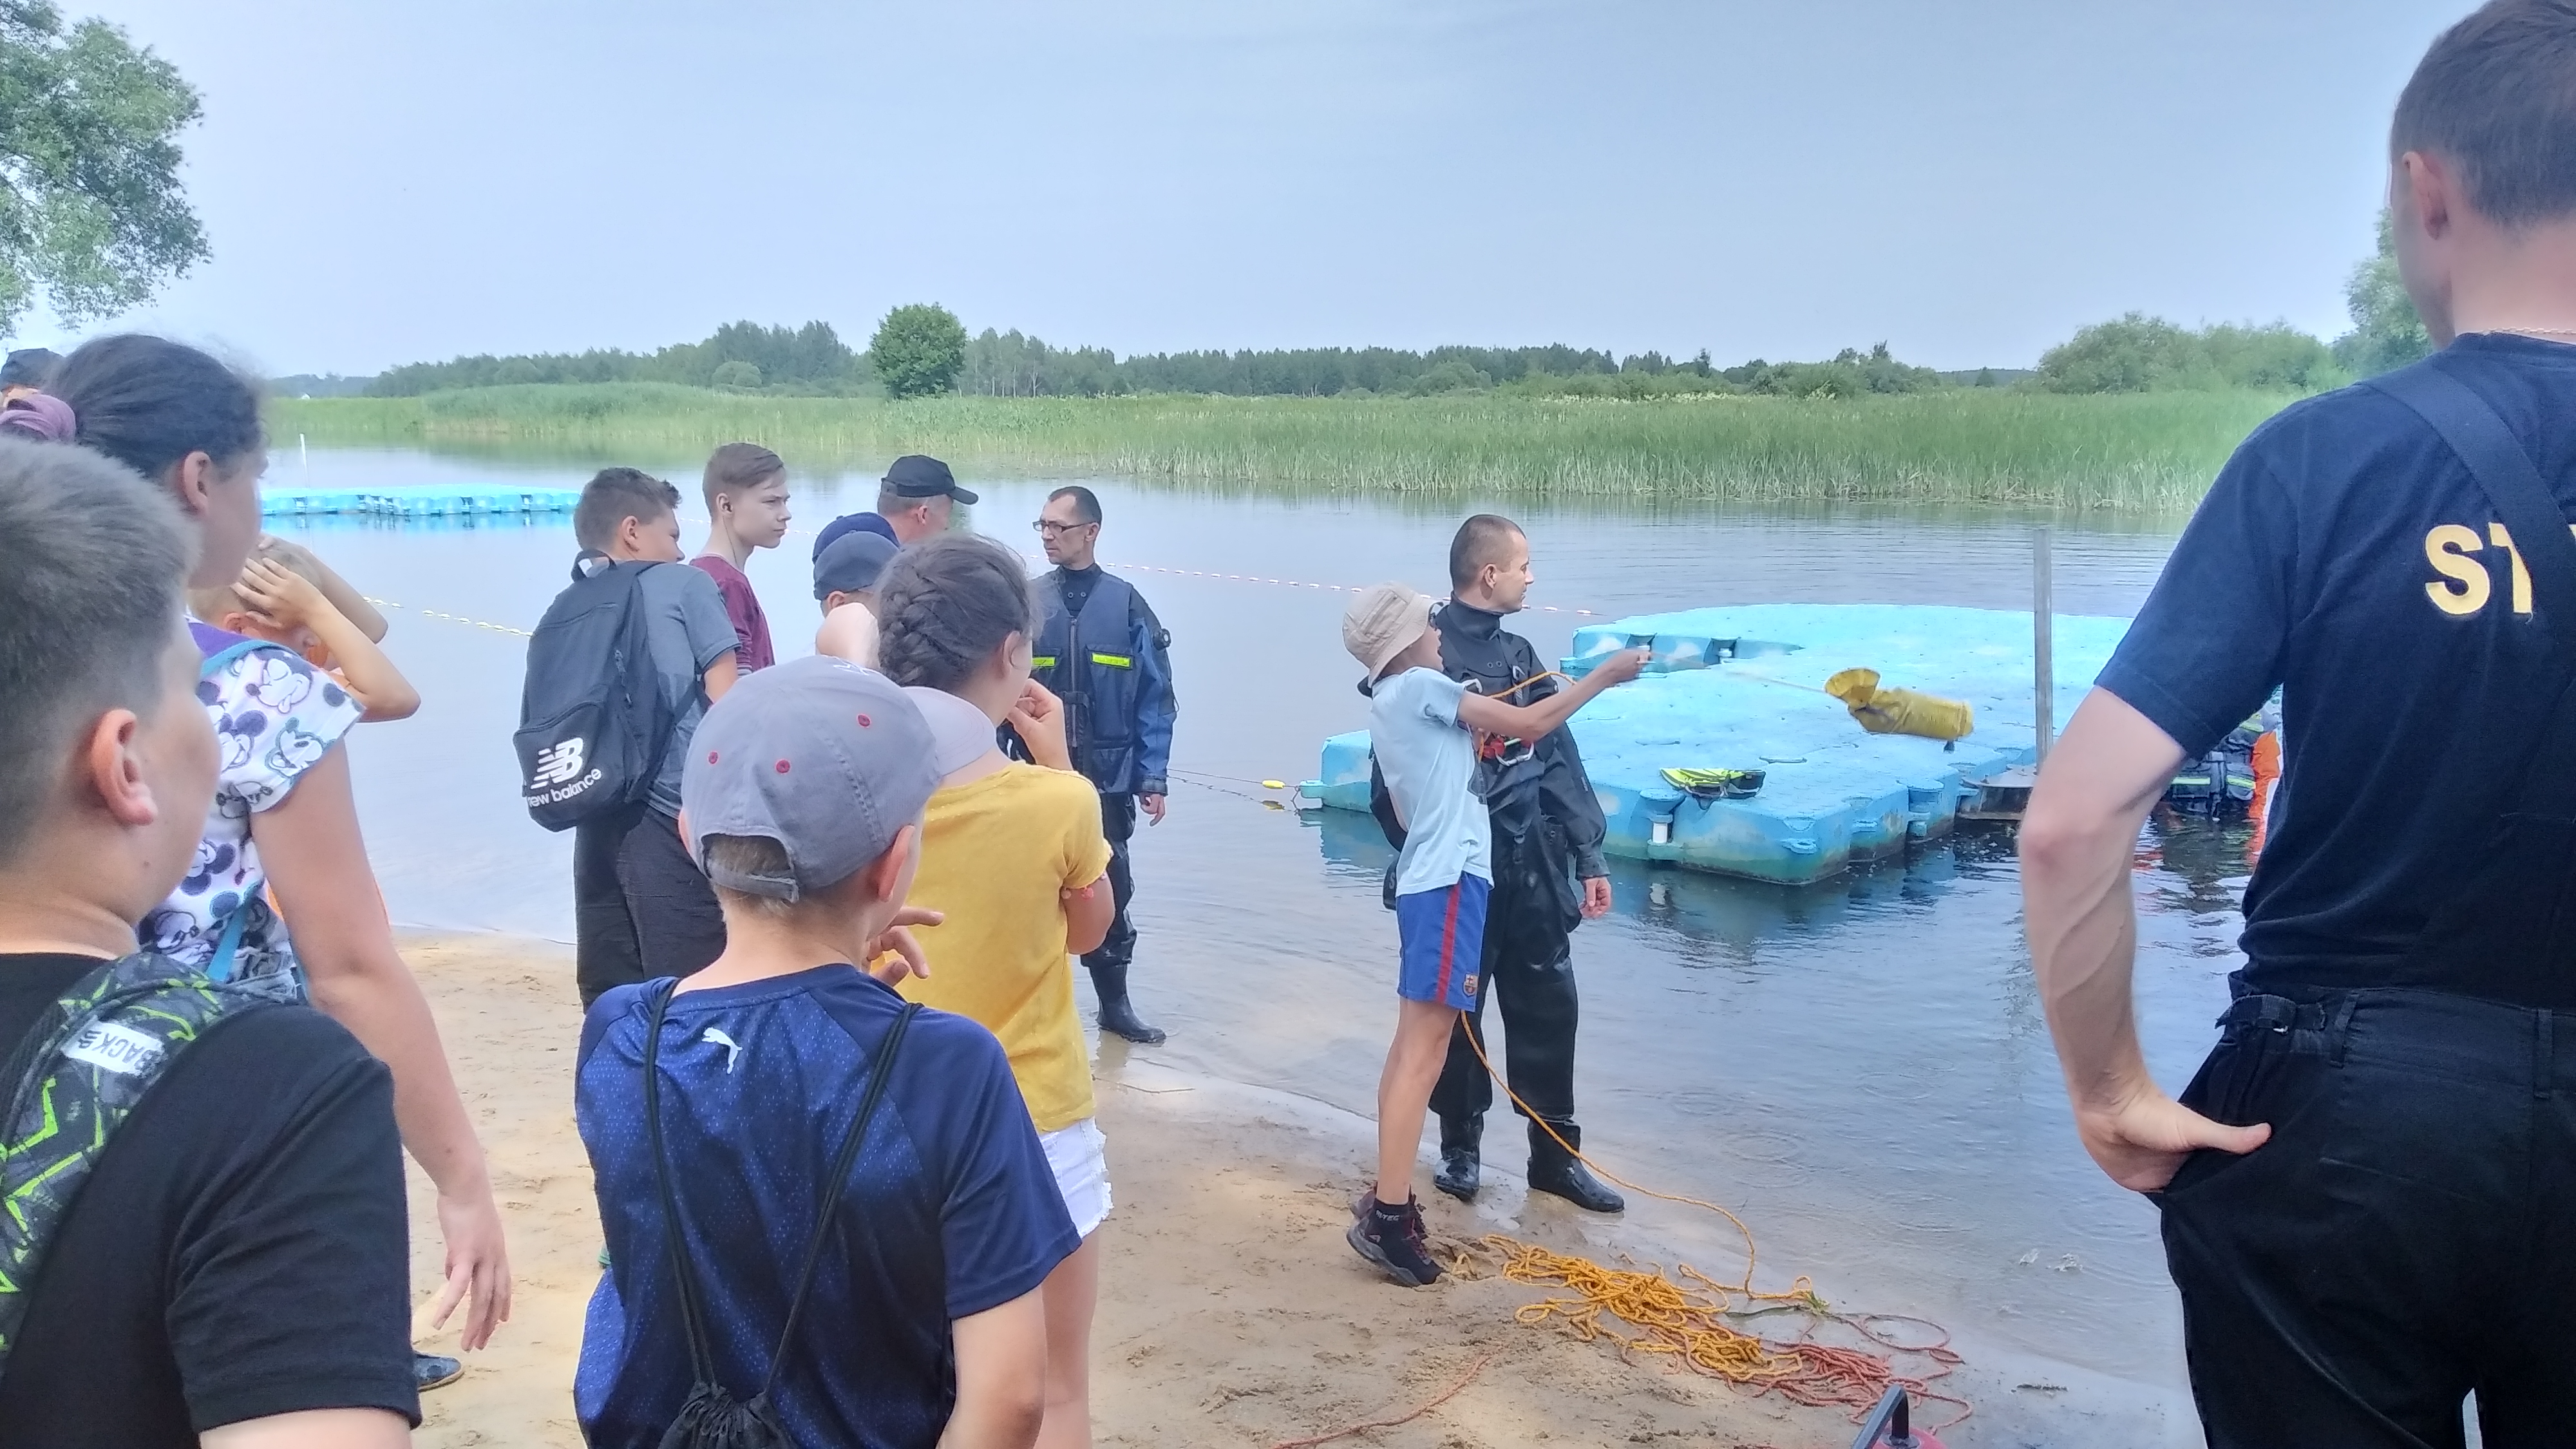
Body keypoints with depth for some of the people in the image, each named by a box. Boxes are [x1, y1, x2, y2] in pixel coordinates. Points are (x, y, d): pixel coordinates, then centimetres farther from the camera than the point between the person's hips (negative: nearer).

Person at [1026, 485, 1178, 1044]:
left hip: (1108, 778, 0)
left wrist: (1153, 778, -4)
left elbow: (1155, 699, 0)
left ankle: (1115, 1003, 24)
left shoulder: (1126, 605, -2)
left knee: (1110, 889, 10)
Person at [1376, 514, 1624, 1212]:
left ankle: (1555, 1154, 21)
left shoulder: (1518, 654, 11)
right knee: (1454, 1010, 8)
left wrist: (1588, 857, 11)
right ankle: (1460, 1145, 26)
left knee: (1547, 1009, 9)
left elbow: (1558, 758, 13)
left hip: (1533, 868, 6)